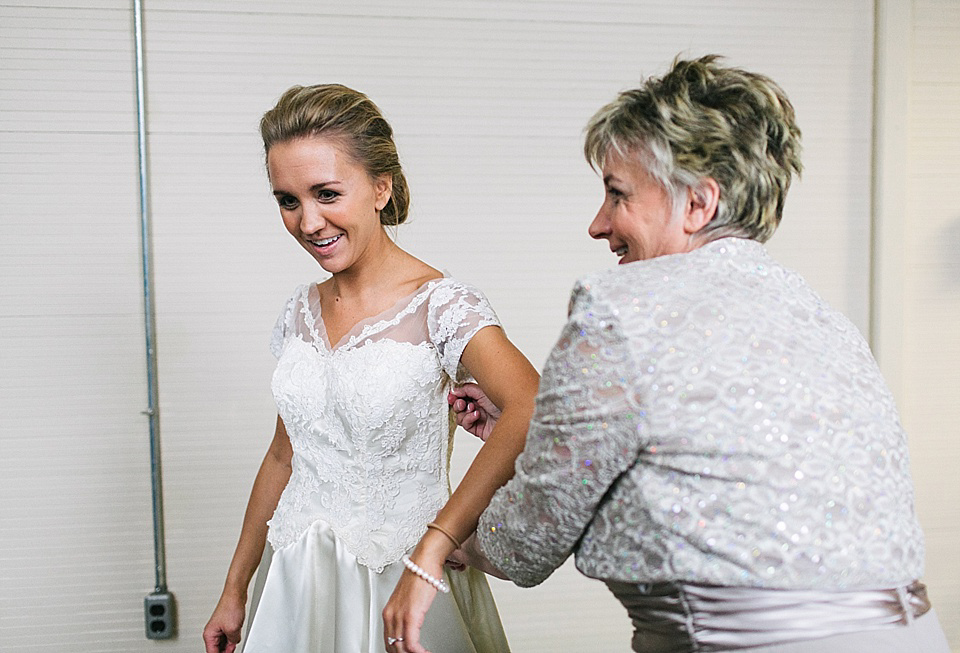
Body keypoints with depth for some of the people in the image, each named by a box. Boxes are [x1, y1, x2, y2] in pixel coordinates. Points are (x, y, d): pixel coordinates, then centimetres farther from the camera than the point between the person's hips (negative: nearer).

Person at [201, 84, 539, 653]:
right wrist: (235, 590, 15)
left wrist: (431, 550, -39)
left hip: (406, 586, -5)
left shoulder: (440, 305, -17)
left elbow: (532, 410, -34)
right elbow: (285, 457, 11)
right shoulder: (302, 312, 3)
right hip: (302, 582, 5)